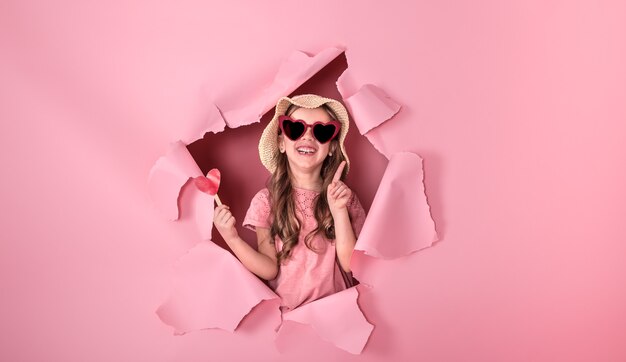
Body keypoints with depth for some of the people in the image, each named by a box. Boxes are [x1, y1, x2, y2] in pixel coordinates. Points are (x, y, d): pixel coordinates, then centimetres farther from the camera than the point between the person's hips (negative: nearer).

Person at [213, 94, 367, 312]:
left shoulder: (344, 198, 1)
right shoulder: (266, 201, -2)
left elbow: (350, 264, -6)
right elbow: (270, 270, -4)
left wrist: (339, 212, -16)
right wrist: (232, 238, -18)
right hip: (286, 312, -1)